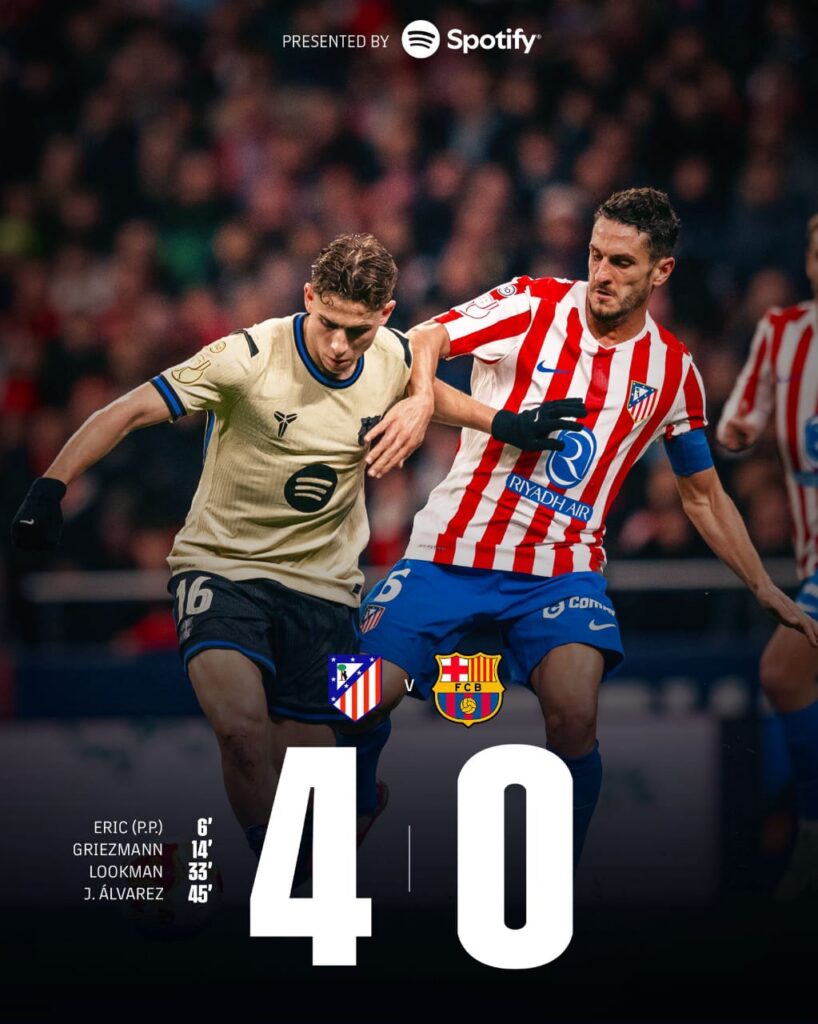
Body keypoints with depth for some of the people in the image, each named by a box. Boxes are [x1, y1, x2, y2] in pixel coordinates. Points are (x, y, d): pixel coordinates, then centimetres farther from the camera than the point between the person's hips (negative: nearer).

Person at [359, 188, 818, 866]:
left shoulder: (673, 370, 7)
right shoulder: (531, 306, -2)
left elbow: (704, 496, 20)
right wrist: (500, 419, -21)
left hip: (562, 568, 1)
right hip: (452, 551, -1)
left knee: (574, 718, -25)